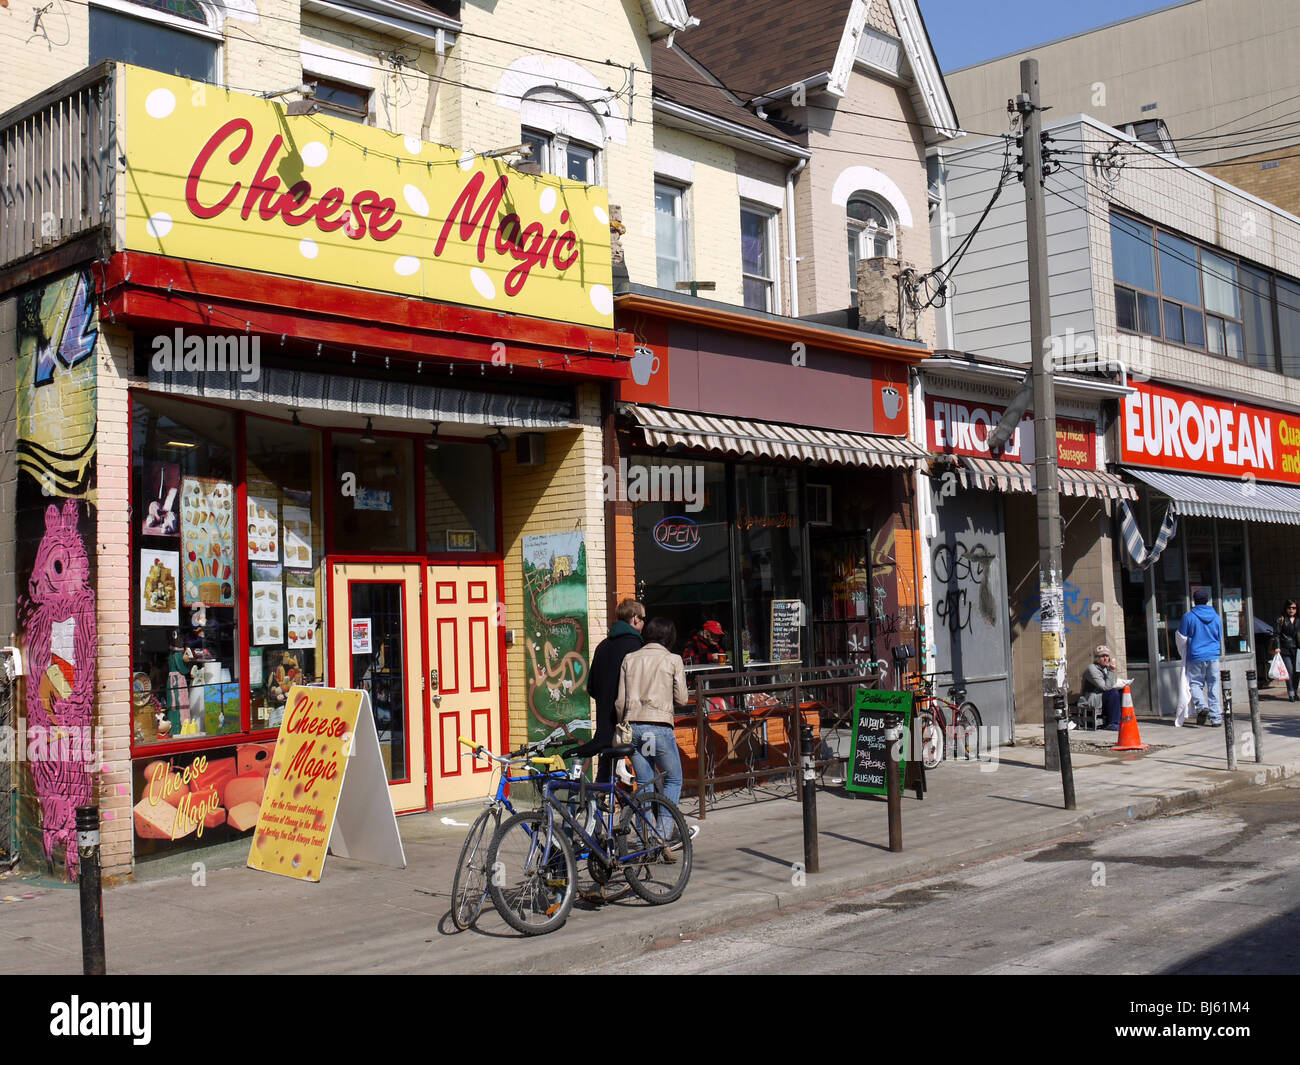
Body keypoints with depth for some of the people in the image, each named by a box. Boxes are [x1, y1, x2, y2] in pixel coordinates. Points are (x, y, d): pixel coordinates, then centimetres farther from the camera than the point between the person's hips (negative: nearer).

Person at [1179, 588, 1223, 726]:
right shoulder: (1216, 617, 5)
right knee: (1213, 687, 7)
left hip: (1195, 657, -3)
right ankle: (1216, 717, 6)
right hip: (1213, 656, 3)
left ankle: (1202, 706, -17)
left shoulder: (1188, 617, -7)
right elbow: (1220, 638, 14)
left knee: (1195, 684, 8)